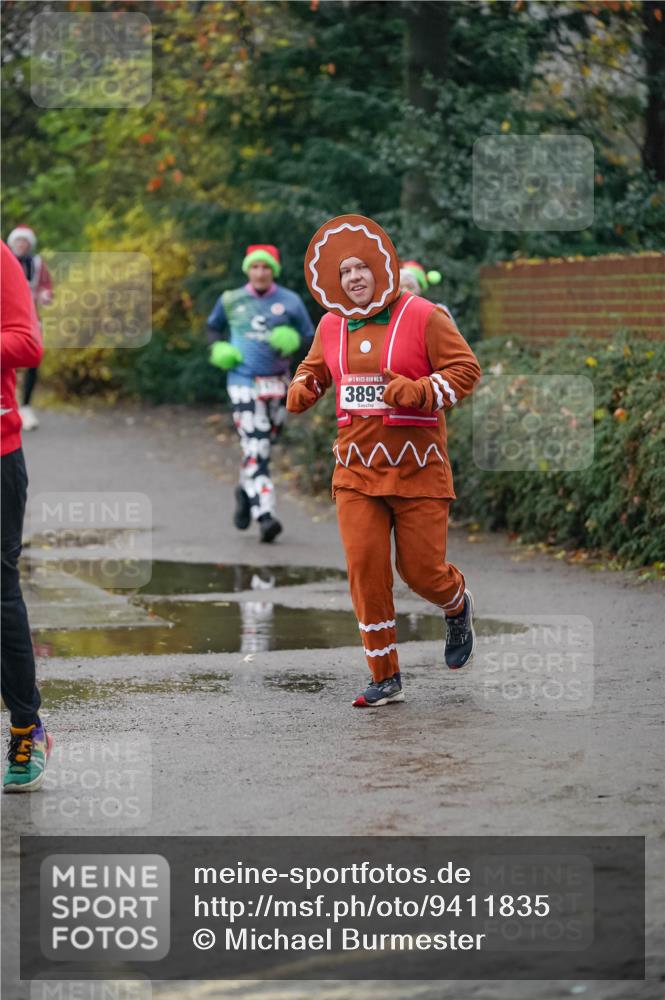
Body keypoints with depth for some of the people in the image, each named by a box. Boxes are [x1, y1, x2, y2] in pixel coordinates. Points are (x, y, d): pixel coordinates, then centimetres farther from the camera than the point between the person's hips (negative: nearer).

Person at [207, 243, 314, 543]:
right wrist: (218, 350, 2)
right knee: (255, 448, -14)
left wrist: (292, 342, -13)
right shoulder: (231, 301, 4)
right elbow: (214, 327, 21)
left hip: (276, 384, 2)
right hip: (243, 383, -2)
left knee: (264, 445, 13)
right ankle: (265, 517, -20)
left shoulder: (290, 302, 3)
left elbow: (308, 336, 9)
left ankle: (246, 490, 42)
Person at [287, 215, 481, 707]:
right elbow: (315, 369, 24)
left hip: (418, 468, -4)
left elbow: (465, 369, -7)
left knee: (421, 570, -2)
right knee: (365, 569, -6)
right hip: (356, 469, 4)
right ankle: (386, 678, 3)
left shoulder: (422, 316, -6)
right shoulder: (332, 324, 8)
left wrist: (419, 393, -22)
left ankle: (458, 604, 37)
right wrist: (301, 390, 1)